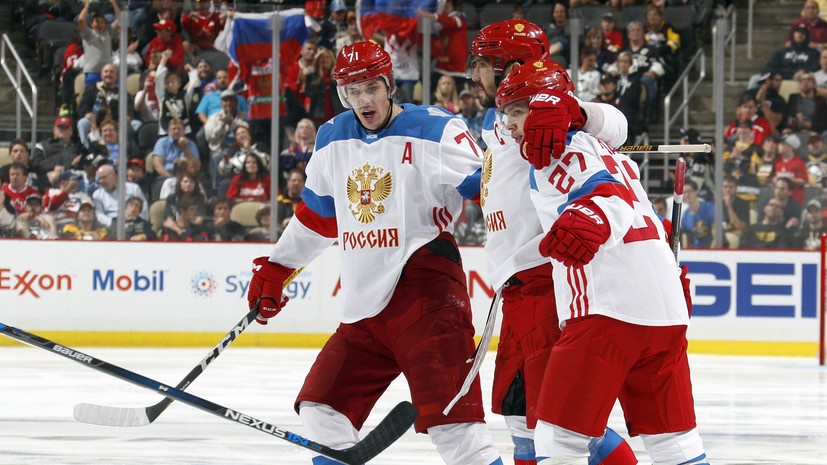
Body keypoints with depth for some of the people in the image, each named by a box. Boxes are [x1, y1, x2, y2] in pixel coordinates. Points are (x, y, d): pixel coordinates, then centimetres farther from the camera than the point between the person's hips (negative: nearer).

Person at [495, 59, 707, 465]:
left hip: (610, 309, -9)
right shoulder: (599, 150, 27)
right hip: (667, 309, 9)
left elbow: (611, 195, -21)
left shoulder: (560, 152, -3)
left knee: (559, 432, -9)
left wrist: (591, 220, -39)